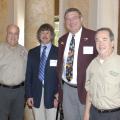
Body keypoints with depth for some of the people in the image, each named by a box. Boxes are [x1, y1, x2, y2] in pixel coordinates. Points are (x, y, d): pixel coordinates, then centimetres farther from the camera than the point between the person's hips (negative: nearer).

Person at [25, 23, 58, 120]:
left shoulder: (58, 52, 1)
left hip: (52, 94, -2)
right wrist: (29, 95, 2)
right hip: (36, 94, 3)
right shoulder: (32, 52, 10)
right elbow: (28, 75, 8)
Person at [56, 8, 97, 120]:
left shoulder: (93, 37, -8)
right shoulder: (62, 40, 8)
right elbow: (59, 65, 12)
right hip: (66, 88, 5)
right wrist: (58, 89, 11)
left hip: (86, 89, -4)